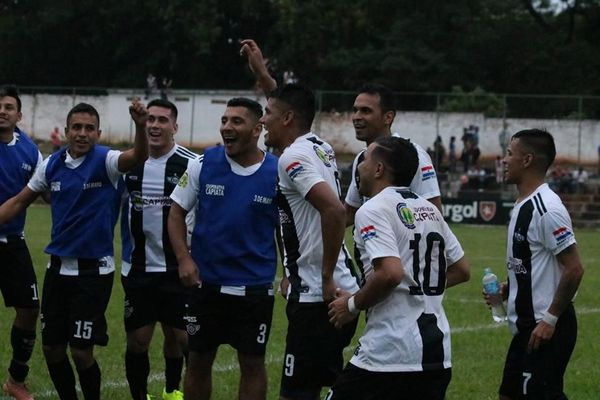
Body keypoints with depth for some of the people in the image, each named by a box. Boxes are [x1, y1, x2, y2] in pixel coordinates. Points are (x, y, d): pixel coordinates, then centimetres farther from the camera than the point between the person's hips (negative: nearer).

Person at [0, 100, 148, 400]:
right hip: (59, 267, 5)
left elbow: (138, 156, -32)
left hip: (94, 270, -5)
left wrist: (140, 126, -52)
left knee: (81, 352, -5)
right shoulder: (52, 164, 2)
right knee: (51, 348, 8)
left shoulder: (104, 162, -11)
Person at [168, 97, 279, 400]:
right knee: (198, 361, 10)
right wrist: (183, 258, -7)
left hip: (255, 286, -1)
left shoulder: (277, 173, -6)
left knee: (252, 363, 4)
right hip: (205, 282, 1)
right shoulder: (204, 164, -3)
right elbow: (177, 213, 5)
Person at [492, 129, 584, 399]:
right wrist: (508, 290, 10)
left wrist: (550, 320, -20)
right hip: (527, 325, 10)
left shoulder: (546, 209, -19)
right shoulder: (523, 205, 12)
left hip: (546, 328, -10)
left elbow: (574, 269, -21)